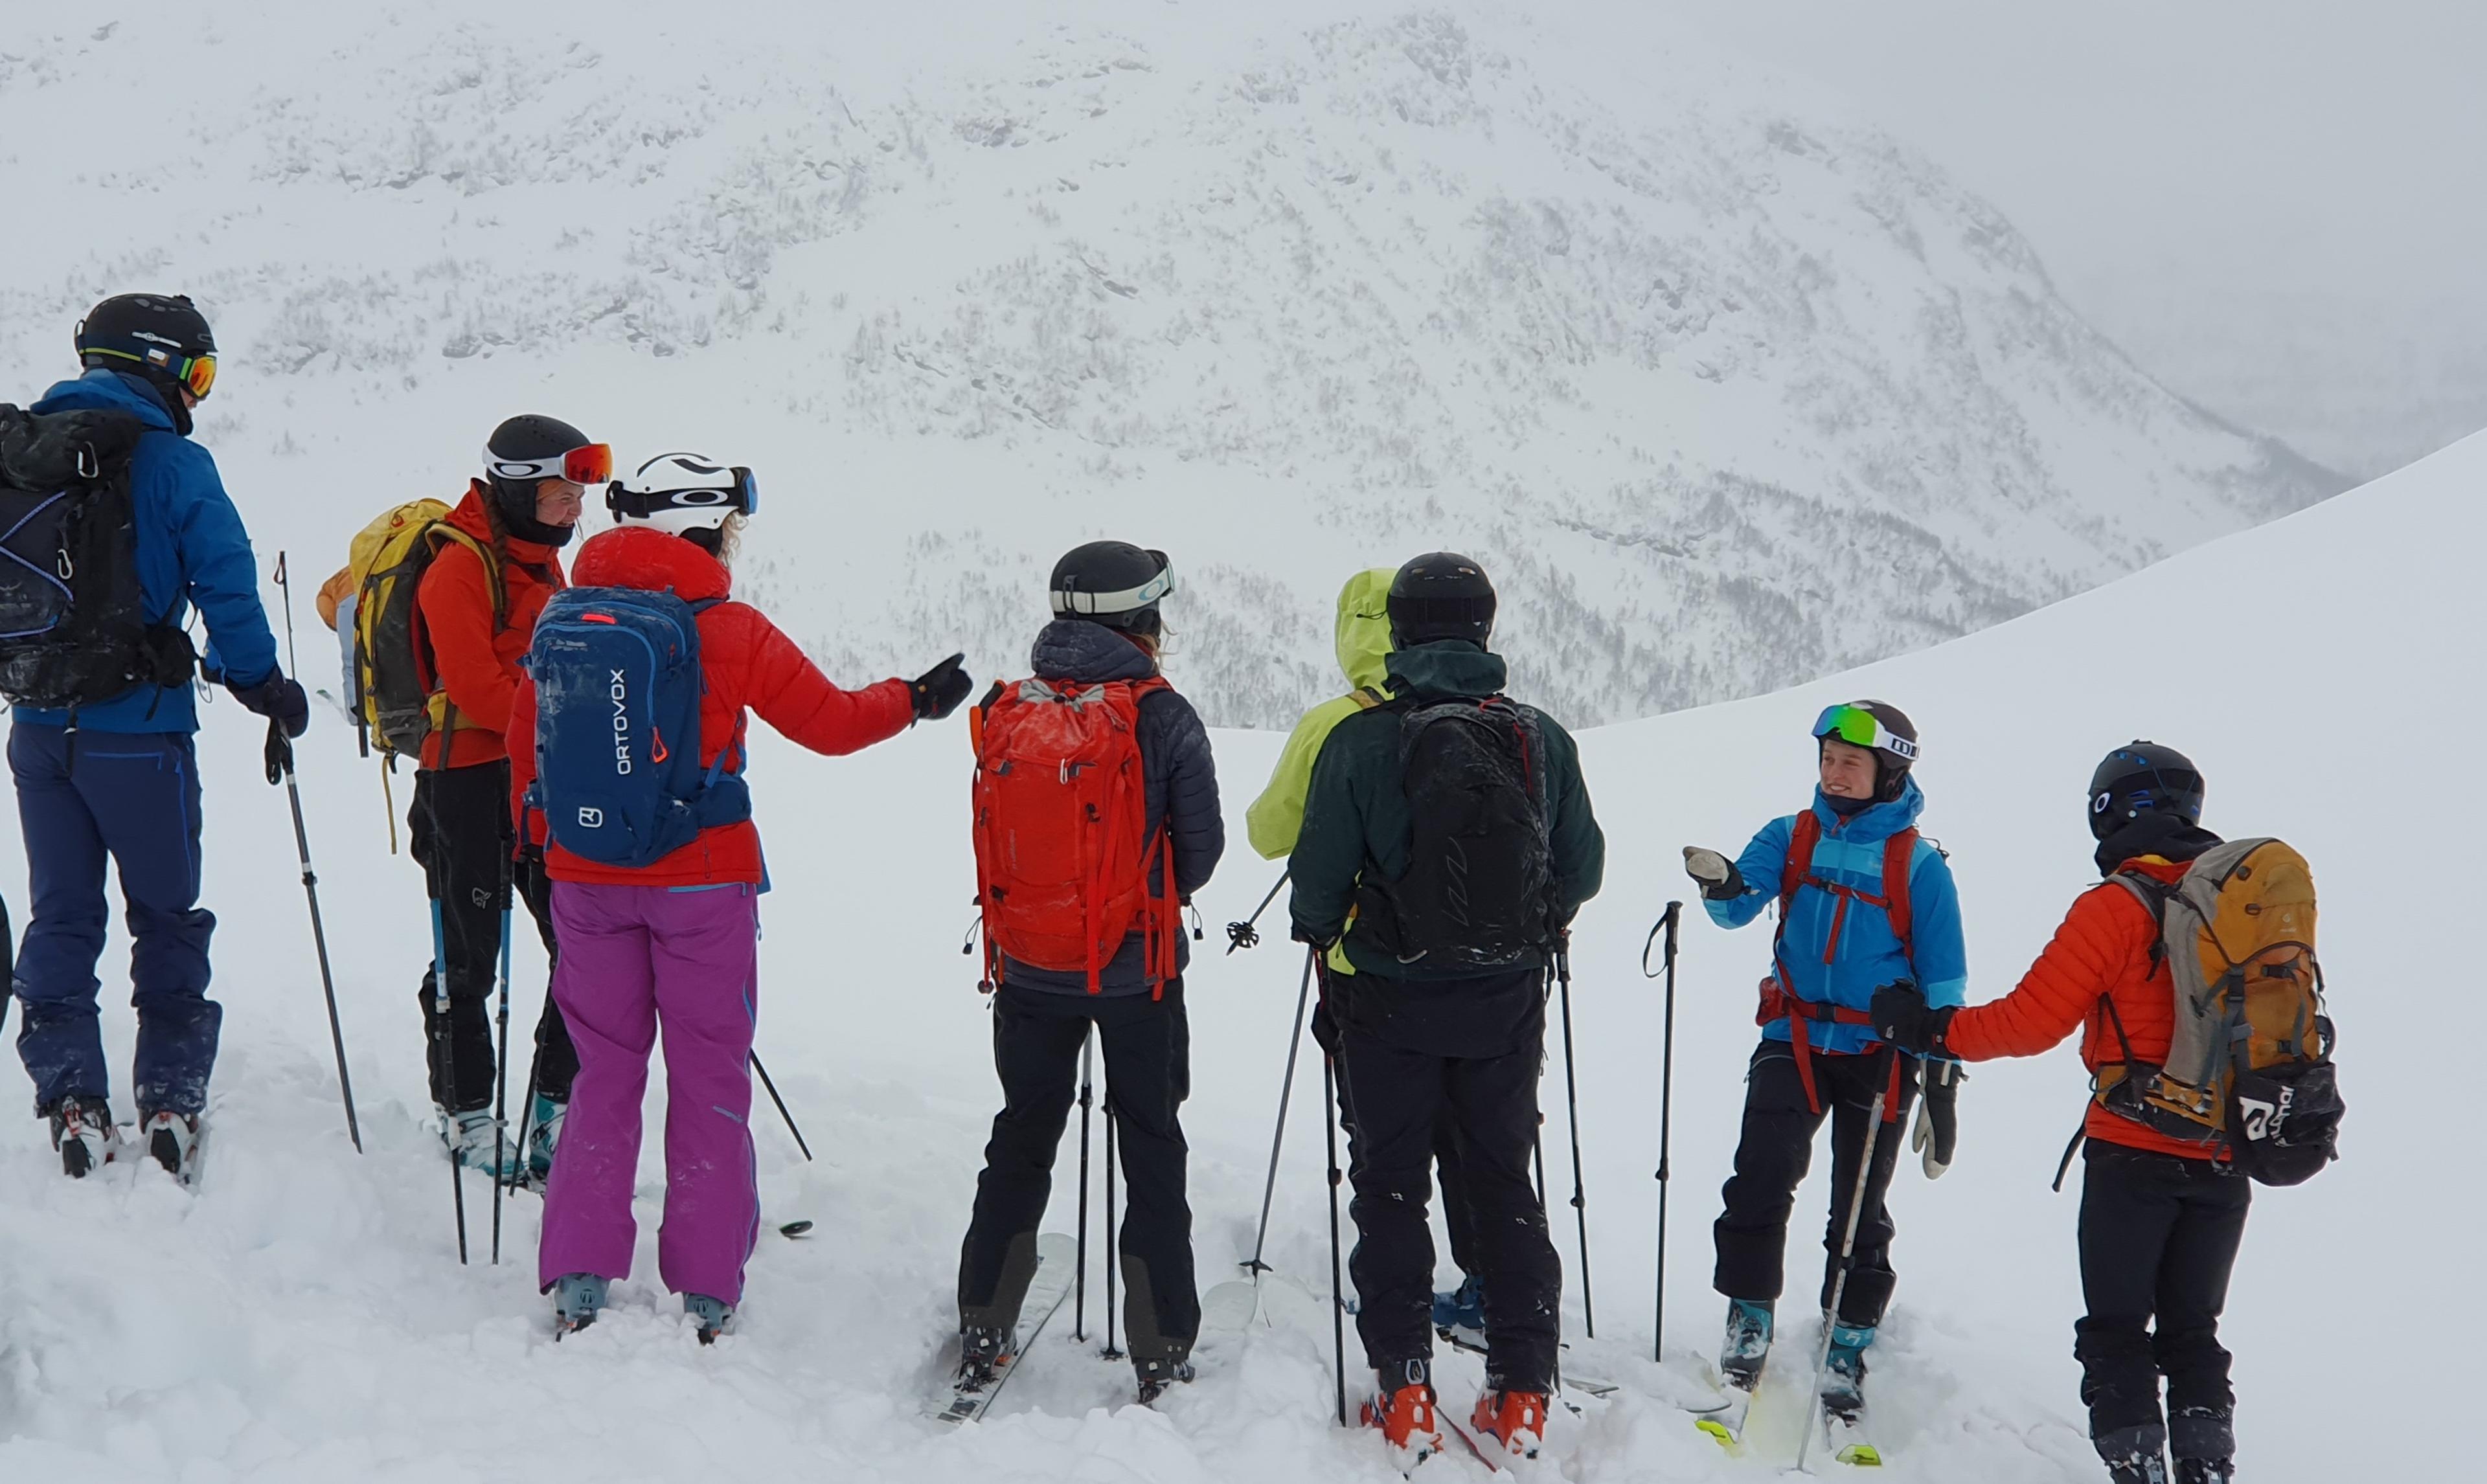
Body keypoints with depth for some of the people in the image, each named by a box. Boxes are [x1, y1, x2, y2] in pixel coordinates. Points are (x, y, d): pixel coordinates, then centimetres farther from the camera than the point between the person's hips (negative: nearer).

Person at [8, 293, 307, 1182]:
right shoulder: (172, 463, -10)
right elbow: (226, 585, -12)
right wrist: (265, 689, 1)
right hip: (137, 730, -4)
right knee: (165, 916, 10)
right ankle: (170, 1100, 9)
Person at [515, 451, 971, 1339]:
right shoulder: (730, 631, -12)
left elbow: (528, 732, 10)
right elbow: (831, 724, -5)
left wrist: (542, 833, 26)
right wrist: (914, 702, 13)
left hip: (584, 877, 4)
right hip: (700, 879, -3)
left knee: (605, 1073, 14)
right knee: (708, 1080, 8)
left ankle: (578, 1281, 12)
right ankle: (706, 1293, 11)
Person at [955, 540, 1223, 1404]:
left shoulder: (1005, 714, -4)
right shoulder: (1161, 716, -13)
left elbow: (990, 837, 4)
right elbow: (1202, 843, -6)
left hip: (1030, 969, 3)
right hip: (1138, 970, -3)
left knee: (1021, 1140, 18)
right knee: (1151, 1149, 11)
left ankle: (983, 1333, 22)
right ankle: (1161, 1349, 14)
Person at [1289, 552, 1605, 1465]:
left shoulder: (1359, 742, -14)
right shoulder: (1543, 740, -7)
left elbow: (1319, 876, -10)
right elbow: (1583, 868, 1)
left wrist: (1321, 935, 12)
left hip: (1390, 999, -2)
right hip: (1506, 1002, 2)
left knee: (1391, 1188, 11)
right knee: (1505, 1184, 15)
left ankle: (1403, 1394, 10)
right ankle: (1522, 1393, 17)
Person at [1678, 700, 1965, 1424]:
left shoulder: (1919, 864, -2)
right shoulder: (1791, 838, 5)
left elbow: (1943, 980, 0)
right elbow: (1740, 906, -10)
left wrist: (1941, 1082, -4)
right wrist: (1722, 884, -34)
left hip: (1879, 1055, -1)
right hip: (1794, 1041, 1)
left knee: (1861, 1208, 7)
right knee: (1761, 1178, -16)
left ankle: (1847, 1348, 21)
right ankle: (1749, 1317, 0)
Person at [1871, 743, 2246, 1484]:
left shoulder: (2114, 907, -11)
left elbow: (2031, 1020, -13)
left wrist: (1931, 1029, -2)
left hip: (2134, 1152, -5)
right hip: (2227, 1159, 5)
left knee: (2117, 1327, 5)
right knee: (2192, 1332, 16)